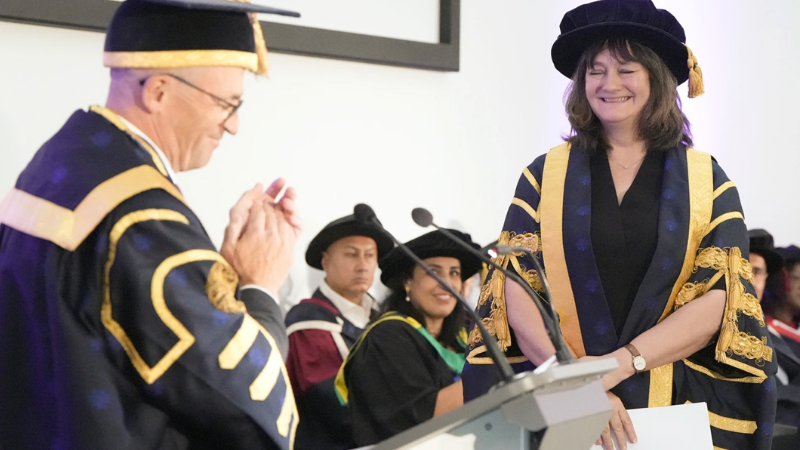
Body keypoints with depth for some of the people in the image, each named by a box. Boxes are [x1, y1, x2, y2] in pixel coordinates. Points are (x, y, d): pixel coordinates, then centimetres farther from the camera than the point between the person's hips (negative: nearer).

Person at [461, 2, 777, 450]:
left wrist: (619, 363, -18)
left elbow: (718, 299, -6)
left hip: (675, 406, 0)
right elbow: (517, 292, -4)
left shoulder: (707, 181, 4)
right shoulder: (545, 176, 5)